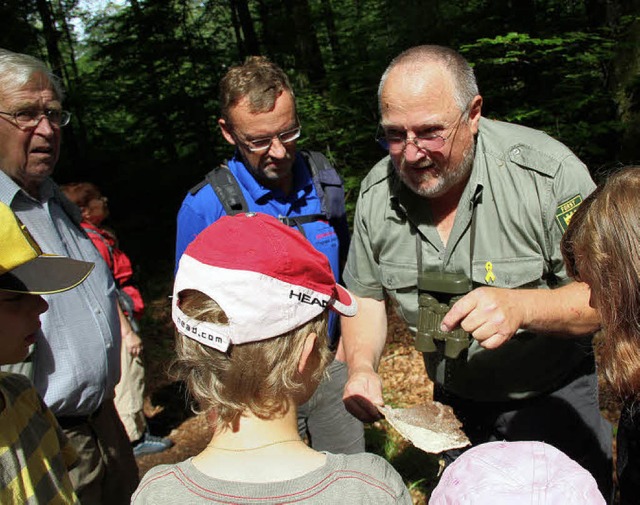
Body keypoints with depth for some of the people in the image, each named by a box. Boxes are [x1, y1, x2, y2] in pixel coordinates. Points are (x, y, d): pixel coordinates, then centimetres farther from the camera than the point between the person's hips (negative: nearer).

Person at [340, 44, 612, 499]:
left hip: (555, 397, -3)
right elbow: (367, 294, 0)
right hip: (456, 405, 4)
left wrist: (520, 307, -40)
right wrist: (362, 367, -18)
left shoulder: (547, 172, -25)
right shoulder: (377, 192, -12)